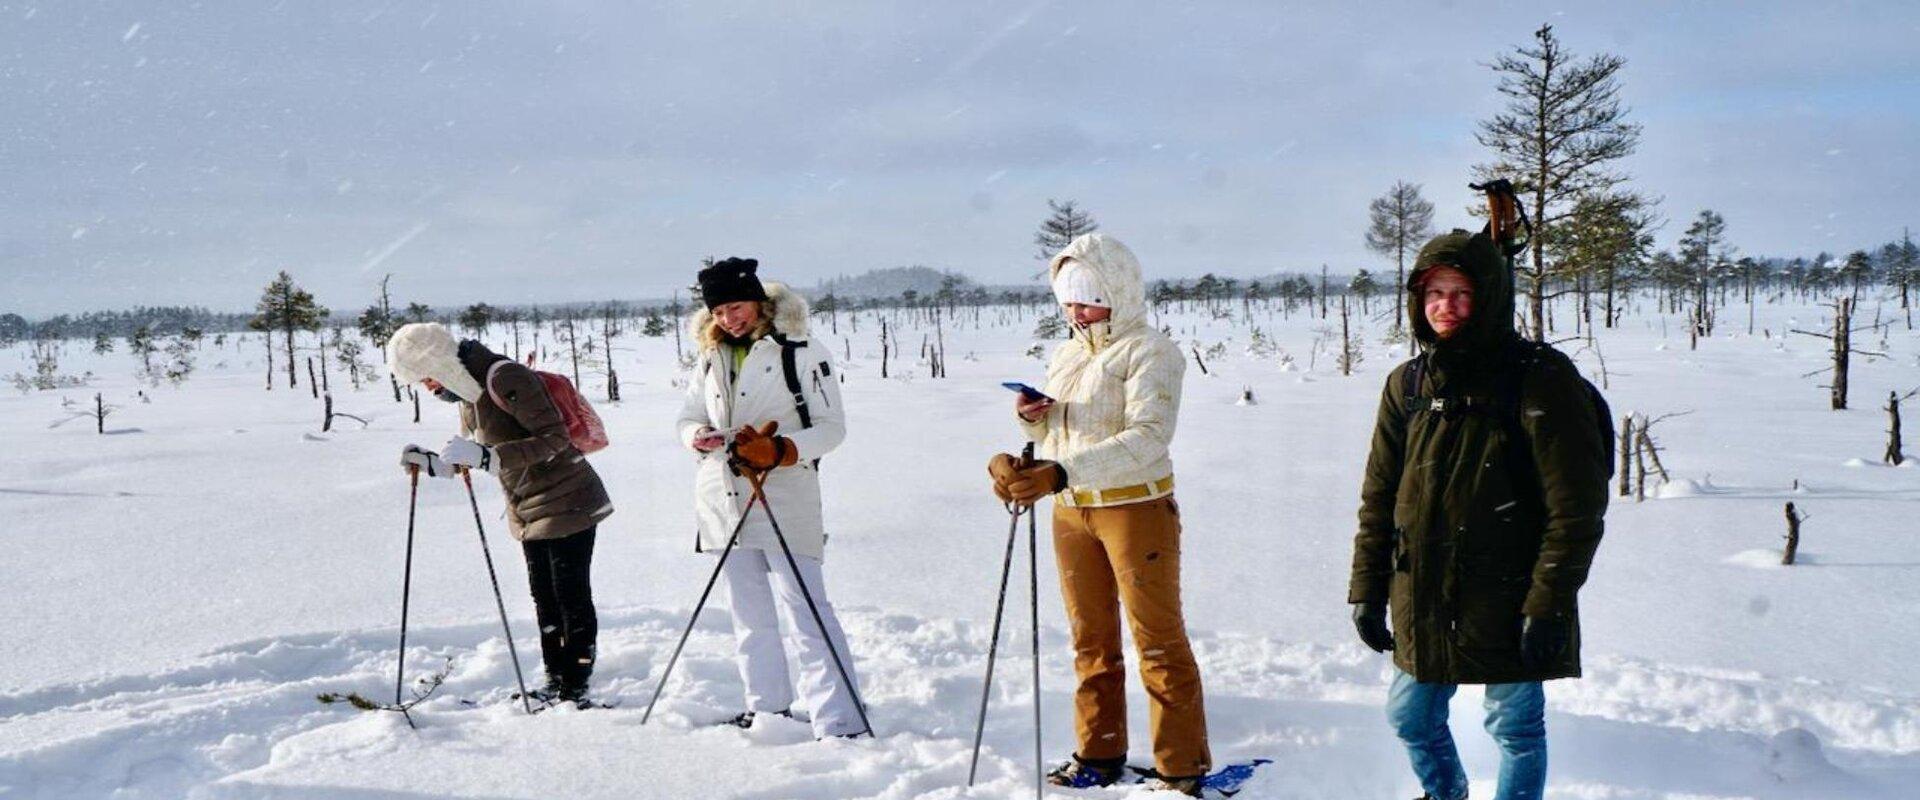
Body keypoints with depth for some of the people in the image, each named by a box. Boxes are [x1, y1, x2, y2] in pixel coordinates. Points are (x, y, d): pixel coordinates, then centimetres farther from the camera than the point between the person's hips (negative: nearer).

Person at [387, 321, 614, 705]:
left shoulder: (506, 379, -21)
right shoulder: (468, 391, 7)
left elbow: (555, 437, -27)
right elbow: (479, 452, 18)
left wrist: (485, 456, -32)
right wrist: (434, 463, 2)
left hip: (566, 502, -9)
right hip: (527, 510, 9)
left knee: (572, 598, -4)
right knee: (545, 599, 12)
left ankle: (575, 691, 1)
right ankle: (555, 682, 20)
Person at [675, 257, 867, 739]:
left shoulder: (801, 353, -6)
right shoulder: (709, 361, 12)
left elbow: (831, 426, -7)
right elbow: (688, 418, 20)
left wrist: (779, 451, -24)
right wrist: (699, 437, -5)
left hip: (785, 499, -6)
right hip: (723, 498, 6)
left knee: (805, 614, -11)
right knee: (749, 615, 14)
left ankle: (839, 723, -10)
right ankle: (768, 706, 28)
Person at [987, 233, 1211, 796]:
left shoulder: (1149, 350, -9)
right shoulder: (1066, 356, 12)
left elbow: (1148, 436, -23)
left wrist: (1062, 473, -32)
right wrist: (1031, 419, -5)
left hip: (1137, 507, -7)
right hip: (1071, 512, 7)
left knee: (1158, 640, -2)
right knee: (1091, 640, 13)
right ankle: (1099, 755, 24)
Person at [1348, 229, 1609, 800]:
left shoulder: (1540, 378, -11)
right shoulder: (1407, 384, 5)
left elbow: (1577, 506, -12)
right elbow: (1379, 498, 10)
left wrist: (1549, 603, -15)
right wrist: (1367, 589, 7)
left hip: (1508, 600, -5)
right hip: (1422, 602, 5)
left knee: (1515, 726, 9)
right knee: (1411, 718, 17)